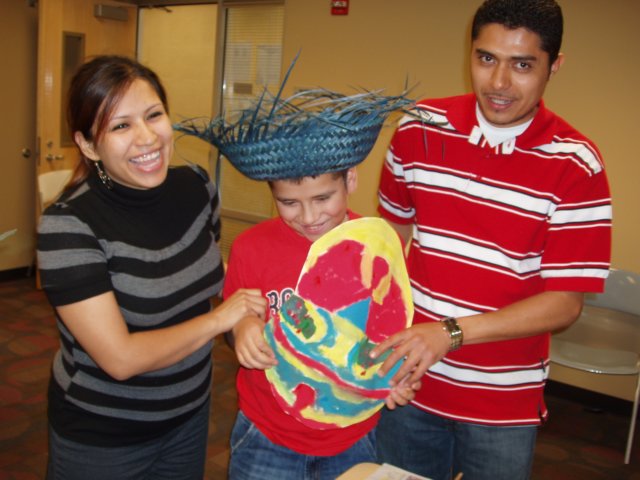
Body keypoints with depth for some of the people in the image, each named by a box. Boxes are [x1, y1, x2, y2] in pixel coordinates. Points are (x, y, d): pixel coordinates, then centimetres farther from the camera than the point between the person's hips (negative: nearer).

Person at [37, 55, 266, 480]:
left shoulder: (196, 186, -8)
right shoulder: (69, 223, -24)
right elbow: (121, 358, -26)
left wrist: (244, 320, -8)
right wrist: (219, 319, -18)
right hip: (101, 439, -4)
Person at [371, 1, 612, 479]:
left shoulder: (576, 167, -13)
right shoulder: (419, 129, -5)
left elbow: (565, 302, -14)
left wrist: (451, 332, -24)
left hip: (505, 404, -2)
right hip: (408, 379, 3)